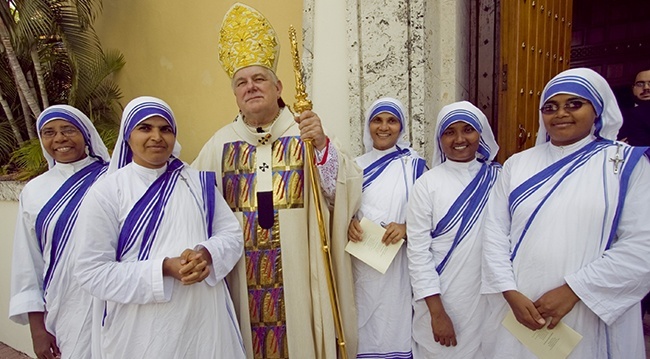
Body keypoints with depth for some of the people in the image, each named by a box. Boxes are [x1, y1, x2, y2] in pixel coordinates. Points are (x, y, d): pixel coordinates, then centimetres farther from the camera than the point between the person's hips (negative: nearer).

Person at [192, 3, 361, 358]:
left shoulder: (305, 133, -4)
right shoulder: (221, 143, 4)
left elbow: (342, 191, -13)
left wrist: (322, 145, -27)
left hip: (298, 274, -2)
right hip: (243, 279, 2)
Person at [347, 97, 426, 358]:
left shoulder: (414, 164, 1)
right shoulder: (357, 166, 9)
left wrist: (406, 228, -19)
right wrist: (348, 223, -9)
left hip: (398, 263, -2)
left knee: (395, 324, 3)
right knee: (365, 327, 9)